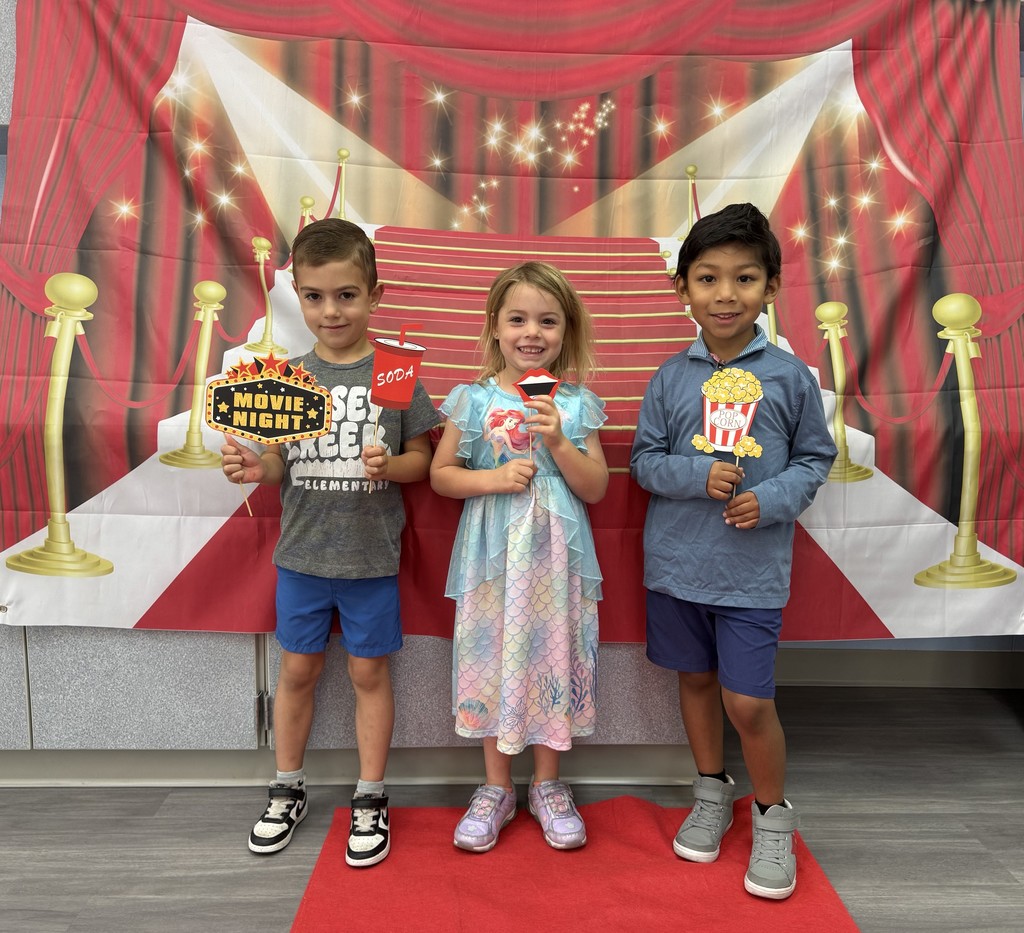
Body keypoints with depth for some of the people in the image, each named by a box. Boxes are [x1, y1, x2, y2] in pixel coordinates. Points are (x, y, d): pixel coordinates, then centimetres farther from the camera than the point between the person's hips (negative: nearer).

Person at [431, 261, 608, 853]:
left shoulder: (577, 404, 0)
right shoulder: (473, 400, 0)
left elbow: (596, 488, -1)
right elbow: (440, 474, 1)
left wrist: (557, 442, -16)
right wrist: (492, 480, -15)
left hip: (557, 560, 0)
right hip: (492, 559, 0)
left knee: (553, 661, 8)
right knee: (493, 662, 8)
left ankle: (548, 786, 29)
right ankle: (496, 789, 28)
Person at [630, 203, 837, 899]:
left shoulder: (790, 376, -4)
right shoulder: (671, 378, -1)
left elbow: (815, 457, 4)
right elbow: (644, 460, 3)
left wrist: (771, 500, -14)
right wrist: (697, 476, -15)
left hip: (754, 567, -2)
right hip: (676, 560, 3)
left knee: (748, 700, -1)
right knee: (696, 679, 17)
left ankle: (773, 816, 27)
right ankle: (712, 794, 41)